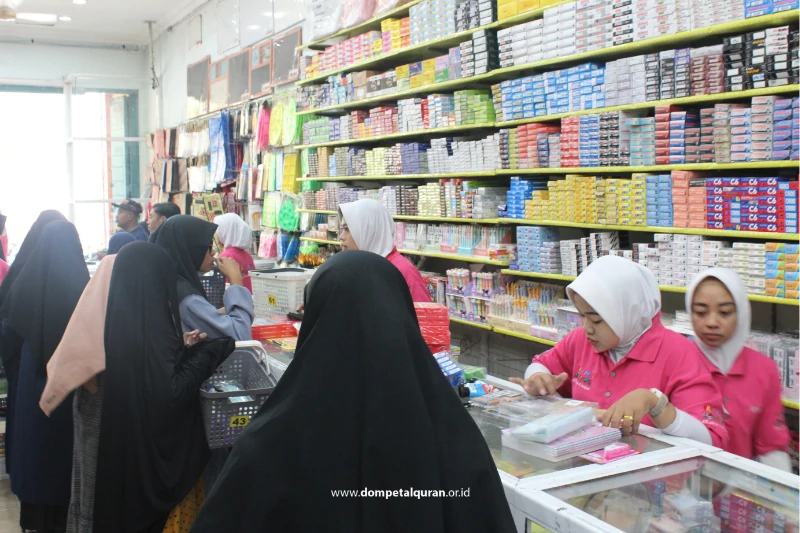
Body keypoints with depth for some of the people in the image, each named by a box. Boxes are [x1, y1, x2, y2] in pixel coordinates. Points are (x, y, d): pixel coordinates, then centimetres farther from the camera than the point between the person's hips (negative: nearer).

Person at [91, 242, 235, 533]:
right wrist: (205, 353, -17)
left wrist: (180, 346, 8)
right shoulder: (149, 328, -26)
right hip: (154, 452, -8)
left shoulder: (119, 319, 0)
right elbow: (169, 395, -26)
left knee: (129, 507, 23)